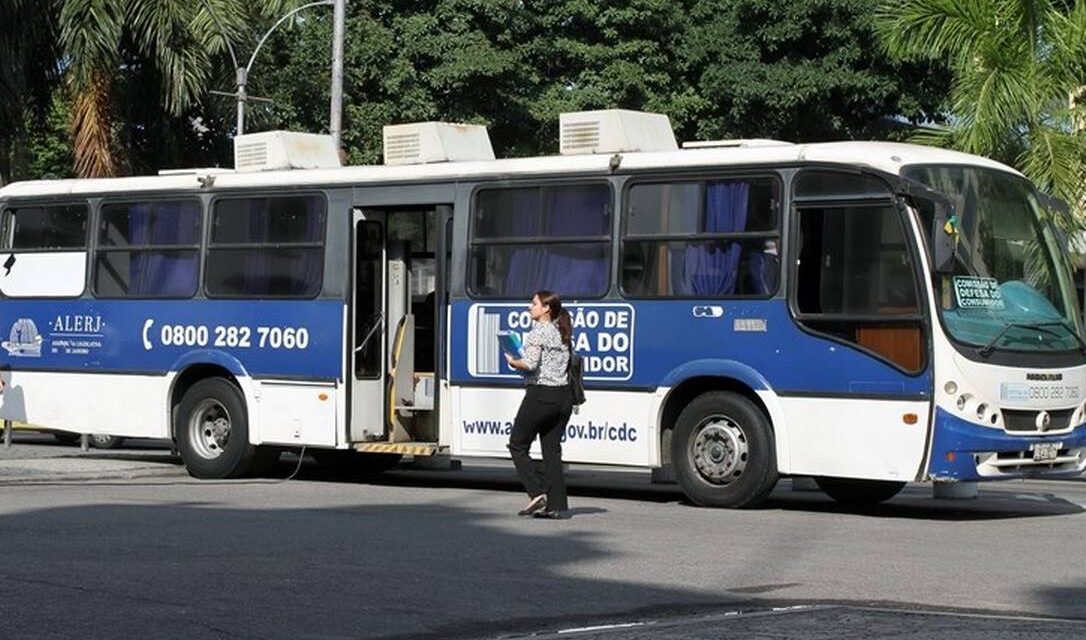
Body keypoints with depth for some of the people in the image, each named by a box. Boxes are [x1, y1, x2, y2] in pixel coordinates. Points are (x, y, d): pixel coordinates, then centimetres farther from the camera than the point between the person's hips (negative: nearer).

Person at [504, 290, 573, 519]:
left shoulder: (537, 332, -9)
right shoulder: (562, 333, 14)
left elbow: (530, 364, -21)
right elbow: (568, 364, 16)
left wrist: (512, 362, -2)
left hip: (540, 394, -7)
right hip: (563, 396, 7)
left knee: (517, 445, 5)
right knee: (552, 450, 8)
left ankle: (537, 493, -6)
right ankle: (556, 504, 3)